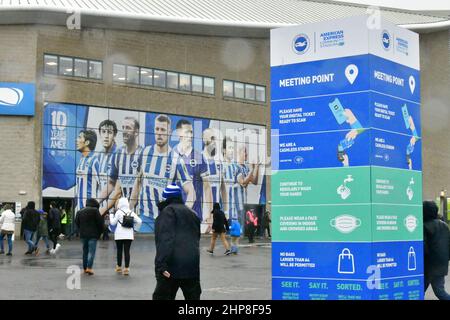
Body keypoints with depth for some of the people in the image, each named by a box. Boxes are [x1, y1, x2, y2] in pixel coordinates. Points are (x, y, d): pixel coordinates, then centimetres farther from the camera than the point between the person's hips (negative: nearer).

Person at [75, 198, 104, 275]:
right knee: (91, 251, -7)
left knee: (85, 251, 15)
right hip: (93, 235, -5)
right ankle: (89, 268, -18)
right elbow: (100, 222, -9)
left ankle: (85, 268, 16)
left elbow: (77, 222, 12)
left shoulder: (79, 212, 13)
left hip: (83, 234, 6)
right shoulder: (95, 210, -5)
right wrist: (100, 231, 3)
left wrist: (82, 230, 16)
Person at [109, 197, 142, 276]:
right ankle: (126, 268, -6)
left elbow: (113, 222, -3)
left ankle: (119, 267, 20)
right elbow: (139, 221, 1)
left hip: (119, 235, -2)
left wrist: (111, 216, 14)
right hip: (129, 235, 2)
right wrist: (135, 228, 14)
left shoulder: (119, 212, -6)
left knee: (119, 251, 10)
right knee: (127, 251, 0)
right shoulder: (131, 213, 4)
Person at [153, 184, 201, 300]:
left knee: (162, 296, -2)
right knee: (193, 297, 11)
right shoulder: (192, 213, 21)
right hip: (193, 265, 7)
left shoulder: (168, 210, -5)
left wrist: (161, 264, -22)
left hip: (173, 265, -7)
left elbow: (165, 240, -17)